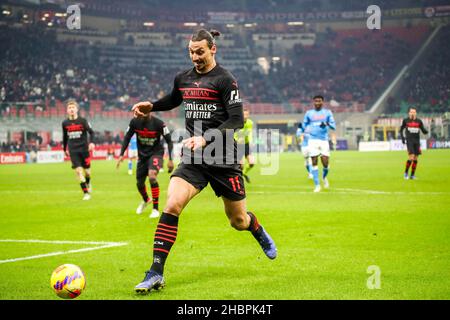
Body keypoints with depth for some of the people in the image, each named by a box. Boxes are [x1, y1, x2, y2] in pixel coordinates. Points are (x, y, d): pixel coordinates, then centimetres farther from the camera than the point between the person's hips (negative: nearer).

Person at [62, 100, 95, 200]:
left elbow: (91, 132, -3)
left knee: (86, 171, 5)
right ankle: (86, 193, -6)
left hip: (84, 149, -1)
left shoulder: (83, 121, -4)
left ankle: (88, 183, 40)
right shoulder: (65, 123, 4)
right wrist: (65, 149, 23)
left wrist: (91, 142, -20)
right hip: (73, 151, 1)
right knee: (78, 170, -11)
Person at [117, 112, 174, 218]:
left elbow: (169, 141, -11)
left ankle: (156, 209, -17)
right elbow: (127, 138, 3)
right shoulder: (134, 122, -11)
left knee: (152, 176, -29)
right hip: (142, 155, 4)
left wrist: (170, 160, -16)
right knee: (139, 183, 11)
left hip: (156, 153, -4)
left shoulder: (158, 123, -20)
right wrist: (121, 155, -6)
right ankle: (146, 200, 48)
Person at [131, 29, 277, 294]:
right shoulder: (183, 79, 10)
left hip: (223, 160, -4)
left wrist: (206, 138, -24)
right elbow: (173, 100, 32)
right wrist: (151, 106, 14)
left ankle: (261, 235, 49)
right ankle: (156, 274, -19)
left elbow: (237, 120, -14)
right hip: (193, 159, 4)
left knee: (238, 221, 10)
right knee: (172, 205, -20)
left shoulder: (225, 80, -8)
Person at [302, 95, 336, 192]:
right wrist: (307, 129, -5)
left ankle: (324, 177, 27)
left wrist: (327, 124, -17)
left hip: (324, 140, 0)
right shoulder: (309, 113, 10)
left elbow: (333, 126, 4)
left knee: (325, 163, -6)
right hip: (313, 140, 0)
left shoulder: (327, 112, 8)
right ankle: (317, 185, 4)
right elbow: (304, 125, 18)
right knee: (314, 162, -5)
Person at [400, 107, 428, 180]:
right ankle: (406, 173, 1)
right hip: (409, 141, -3)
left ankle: (412, 175, 14)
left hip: (417, 141, 3)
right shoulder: (405, 121, 2)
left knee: (415, 159, 3)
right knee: (411, 157, -16)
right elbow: (401, 130, 13)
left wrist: (426, 132, -17)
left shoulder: (419, 121, 5)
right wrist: (402, 137, -1)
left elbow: (423, 130, 6)